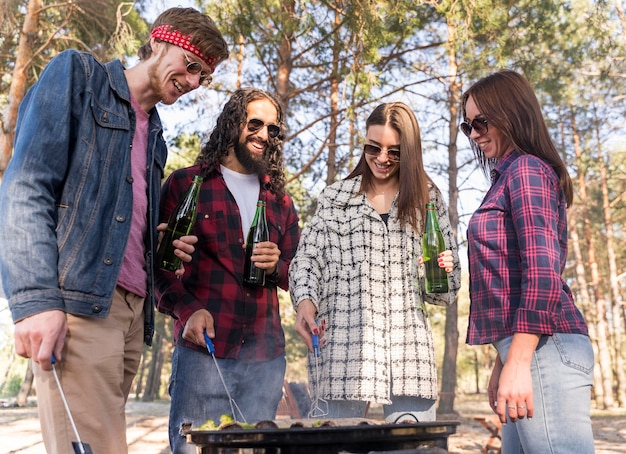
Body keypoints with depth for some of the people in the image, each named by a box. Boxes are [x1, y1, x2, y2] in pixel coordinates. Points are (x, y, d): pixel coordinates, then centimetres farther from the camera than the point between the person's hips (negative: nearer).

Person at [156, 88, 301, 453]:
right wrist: (188, 310, -14)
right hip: (202, 348, -3)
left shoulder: (280, 200, 17)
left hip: (265, 356, 4)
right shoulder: (186, 184, 5)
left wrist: (276, 266, -4)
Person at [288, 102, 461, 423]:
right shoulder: (335, 198, 11)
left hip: (408, 347, 1)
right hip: (343, 343, 0)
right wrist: (305, 300, -10)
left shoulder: (427, 198, 13)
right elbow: (307, 260, 8)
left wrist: (443, 269, -7)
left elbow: (446, 289, 15)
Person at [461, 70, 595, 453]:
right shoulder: (510, 176, 22)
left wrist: (518, 363, -20)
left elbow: (542, 270, -17)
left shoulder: (525, 169, -6)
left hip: (542, 348, -10)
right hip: (526, 349, 10)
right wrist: (504, 360, 23)